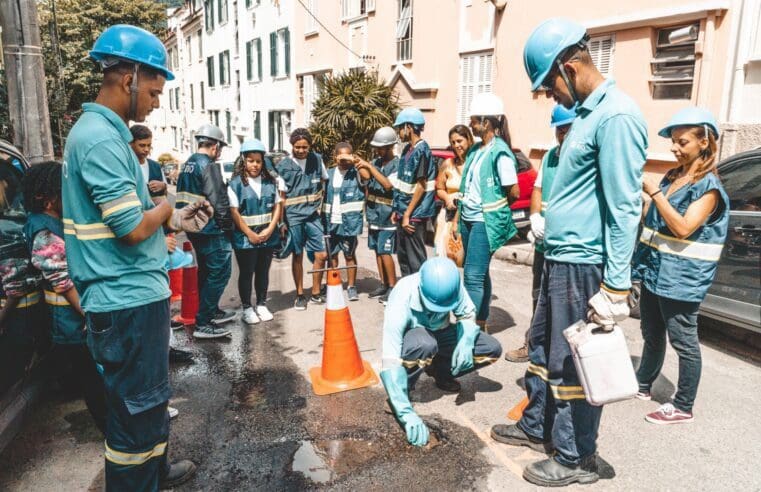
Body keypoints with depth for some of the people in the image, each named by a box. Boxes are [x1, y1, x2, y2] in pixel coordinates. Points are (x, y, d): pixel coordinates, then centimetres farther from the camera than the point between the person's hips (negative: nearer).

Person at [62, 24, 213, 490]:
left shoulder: (100, 131, 13)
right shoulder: (101, 139, -21)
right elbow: (133, 229, -25)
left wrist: (176, 219, 8)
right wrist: (164, 208, -5)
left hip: (134, 293, 11)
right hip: (130, 299, -11)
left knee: (149, 395, 24)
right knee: (136, 405, 5)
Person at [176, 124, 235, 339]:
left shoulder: (187, 165, 12)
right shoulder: (209, 166, -16)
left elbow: (182, 198, 16)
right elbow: (219, 202, -20)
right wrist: (227, 226, -9)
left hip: (194, 229, 10)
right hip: (211, 230, -10)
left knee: (206, 272, 20)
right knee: (220, 273, -3)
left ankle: (212, 311, 33)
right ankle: (203, 323, -3)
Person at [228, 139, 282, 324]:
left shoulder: (270, 182, 6)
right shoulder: (236, 184, -6)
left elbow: (278, 206, 6)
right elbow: (234, 212, -10)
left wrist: (270, 229, -6)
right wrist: (250, 234, -13)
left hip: (268, 236, 4)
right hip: (245, 237, -3)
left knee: (263, 272, 13)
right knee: (246, 273, 6)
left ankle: (261, 305, 26)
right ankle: (247, 308, 18)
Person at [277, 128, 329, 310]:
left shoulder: (317, 160, 3)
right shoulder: (283, 166, -5)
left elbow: (324, 182, 17)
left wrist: (320, 204, 10)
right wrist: (281, 222, -5)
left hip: (313, 215, 3)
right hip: (293, 217, -2)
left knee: (321, 255, 1)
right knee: (297, 257, 6)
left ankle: (316, 293, 19)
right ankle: (300, 295, 21)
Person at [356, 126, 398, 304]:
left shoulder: (397, 164, -9)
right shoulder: (376, 161, 11)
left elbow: (388, 184, -24)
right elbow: (366, 177, -3)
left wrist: (369, 167, -24)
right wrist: (359, 165, -21)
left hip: (387, 216, -7)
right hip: (373, 214, 7)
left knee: (385, 252, -5)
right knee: (378, 251, 11)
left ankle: (393, 287, 6)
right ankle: (384, 285, 21)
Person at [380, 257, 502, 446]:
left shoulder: (451, 283, -27)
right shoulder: (401, 301, -37)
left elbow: (467, 313, -7)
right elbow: (390, 362, -39)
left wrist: (466, 341, -29)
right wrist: (406, 413, -44)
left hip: (440, 333, 4)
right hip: (408, 338, -4)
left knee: (492, 349, -13)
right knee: (425, 345, -40)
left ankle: (440, 372, 9)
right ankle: (398, 393, -12)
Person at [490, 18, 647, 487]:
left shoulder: (617, 116, -17)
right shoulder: (588, 112, 13)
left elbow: (624, 209, -21)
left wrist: (615, 288, -21)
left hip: (583, 266, -10)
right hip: (560, 259, 10)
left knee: (572, 365, 3)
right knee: (543, 348, 19)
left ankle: (576, 459, 21)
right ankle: (537, 427, 37)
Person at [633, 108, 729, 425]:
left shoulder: (708, 185, -10)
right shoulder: (671, 177, 12)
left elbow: (683, 228, -21)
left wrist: (654, 193, -20)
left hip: (682, 277, -7)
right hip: (654, 269, 7)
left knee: (683, 342, 2)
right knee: (652, 334, 18)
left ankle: (683, 407, 14)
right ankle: (643, 384, 34)